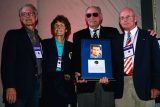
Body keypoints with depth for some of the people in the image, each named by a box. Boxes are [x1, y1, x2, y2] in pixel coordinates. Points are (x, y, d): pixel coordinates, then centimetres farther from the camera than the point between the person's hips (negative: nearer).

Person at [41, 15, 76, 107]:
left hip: (66, 89, 2)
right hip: (49, 87, -1)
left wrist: (70, 76, -4)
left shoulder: (71, 47, 13)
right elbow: (40, 64, 3)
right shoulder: (45, 44, 9)